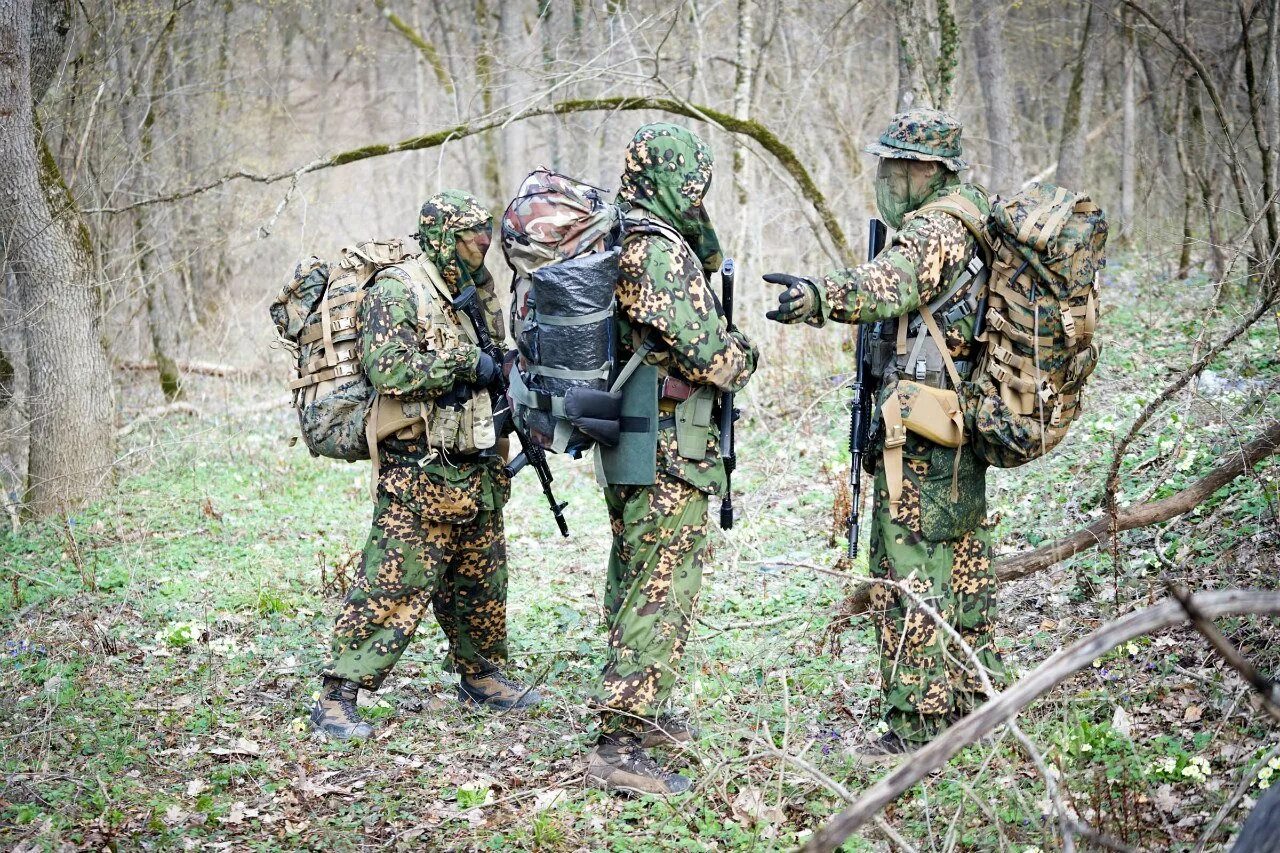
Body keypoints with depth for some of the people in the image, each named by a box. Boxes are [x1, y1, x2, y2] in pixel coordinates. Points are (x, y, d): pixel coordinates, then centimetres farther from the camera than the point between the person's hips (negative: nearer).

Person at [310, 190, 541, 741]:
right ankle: (336, 700, -3)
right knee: (392, 591, -9)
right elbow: (389, 370, -24)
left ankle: (481, 676, 35)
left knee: (481, 584, 18)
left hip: (474, 475, 9)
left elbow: (491, 354, 26)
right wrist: (465, 363, -18)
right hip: (419, 477, -9)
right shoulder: (396, 292, -12)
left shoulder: (462, 297, 16)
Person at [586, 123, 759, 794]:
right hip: (669, 447, -10)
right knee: (664, 591, -8)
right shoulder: (662, 253, -18)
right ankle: (621, 745, -9)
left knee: (636, 583, 20)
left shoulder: (611, 246, 12)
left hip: (621, 442, 10)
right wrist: (745, 355, 0)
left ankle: (641, 712, 33)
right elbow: (708, 353, -18)